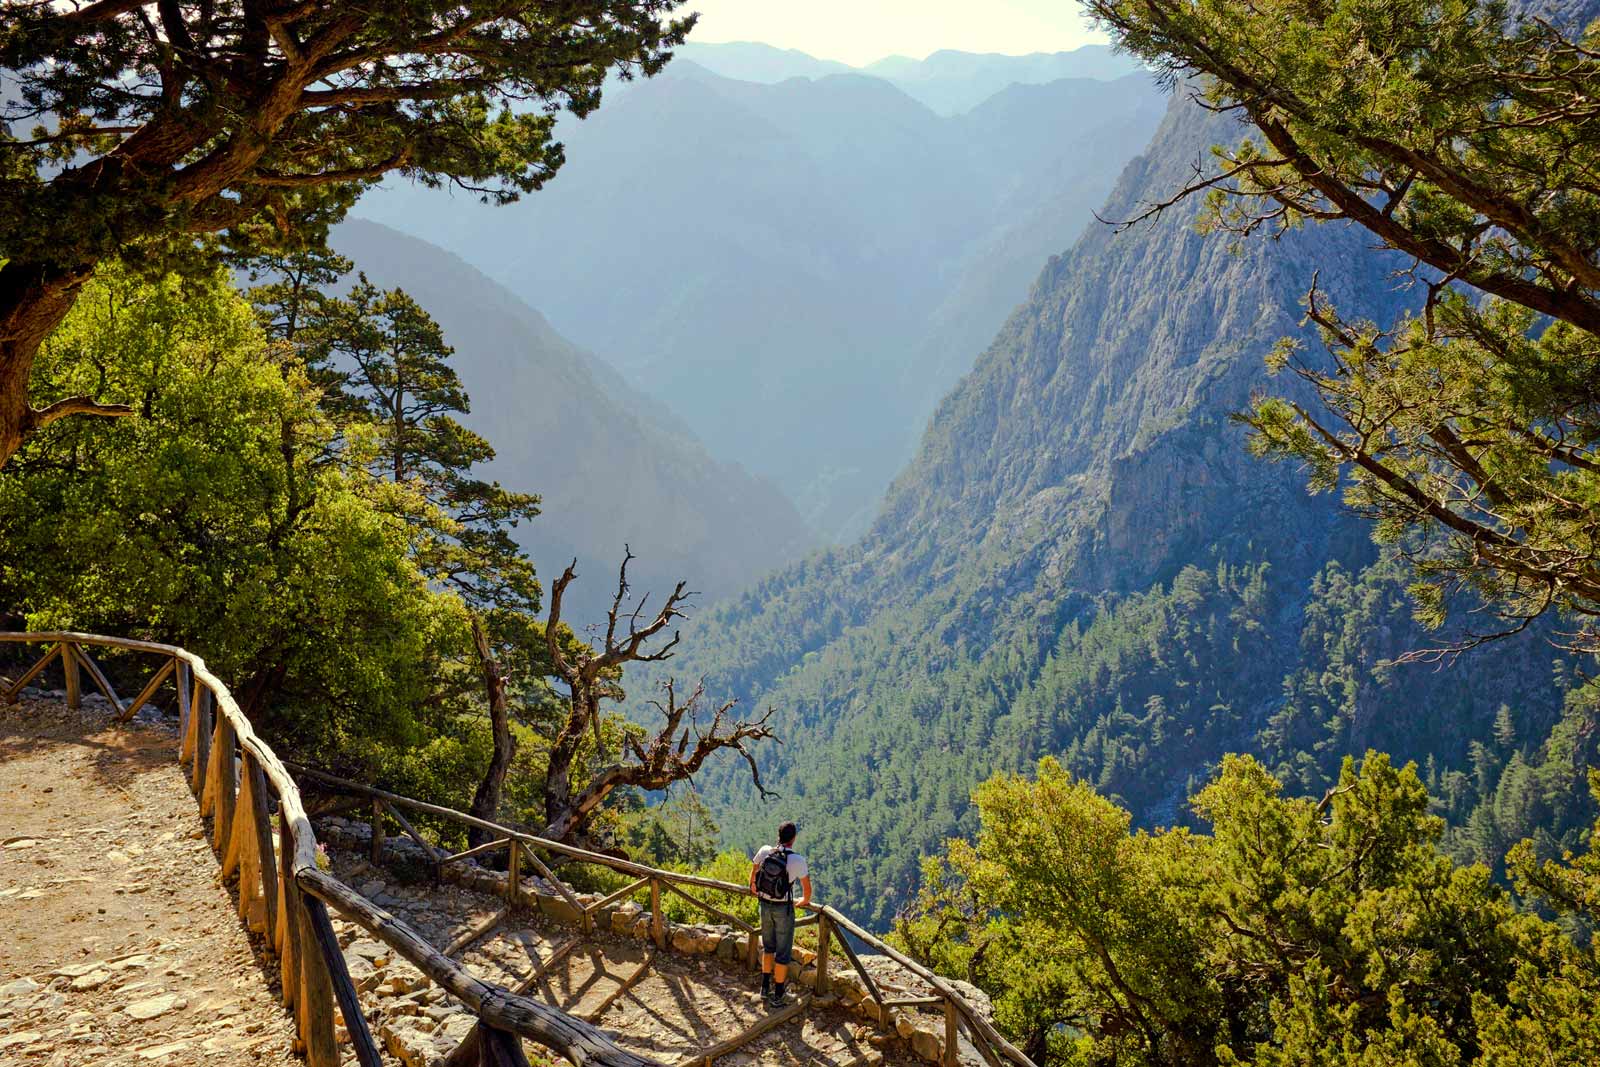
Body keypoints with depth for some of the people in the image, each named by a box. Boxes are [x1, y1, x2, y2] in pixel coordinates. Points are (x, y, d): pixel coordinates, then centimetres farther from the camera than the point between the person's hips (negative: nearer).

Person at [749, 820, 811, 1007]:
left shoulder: (765, 851, -7)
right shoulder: (797, 860, -20)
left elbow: (754, 868, 13)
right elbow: (807, 887, -9)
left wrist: (753, 886, 35)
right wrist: (805, 900, 14)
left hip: (765, 905, 5)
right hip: (784, 909, -5)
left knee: (768, 947, 24)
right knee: (783, 953, 8)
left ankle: (765, 988, 29)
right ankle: (777, 996, 15)